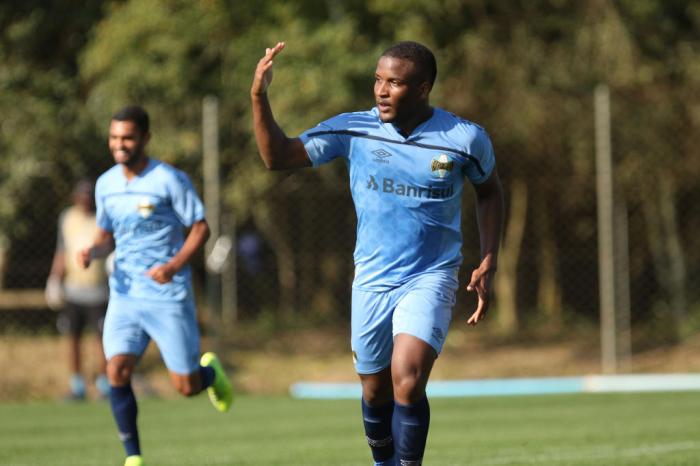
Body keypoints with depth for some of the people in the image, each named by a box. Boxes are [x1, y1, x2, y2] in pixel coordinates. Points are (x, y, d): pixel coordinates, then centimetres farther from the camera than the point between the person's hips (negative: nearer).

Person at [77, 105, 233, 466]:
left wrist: (174, 265, -21)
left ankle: (210, 369, 36)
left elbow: (200, 227, -6)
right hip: (125, 295, 4)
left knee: (187, 386, -1)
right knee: (117, 371, -14)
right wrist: (93, 251, -4)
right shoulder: (106, 184, 8)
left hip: (168, 296, -4)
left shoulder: (170, 180, -9)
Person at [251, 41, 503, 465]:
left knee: (408, 381, -23)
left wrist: (488, 263, 3)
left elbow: (490, 191, 11)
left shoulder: (466, 138, -8)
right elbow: (277, 156, -4)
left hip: (431, 278, -3)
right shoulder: (354, 130, -6)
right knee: (376, 393, 12)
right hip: (372, 282, 3)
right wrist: (259, 97, -18)